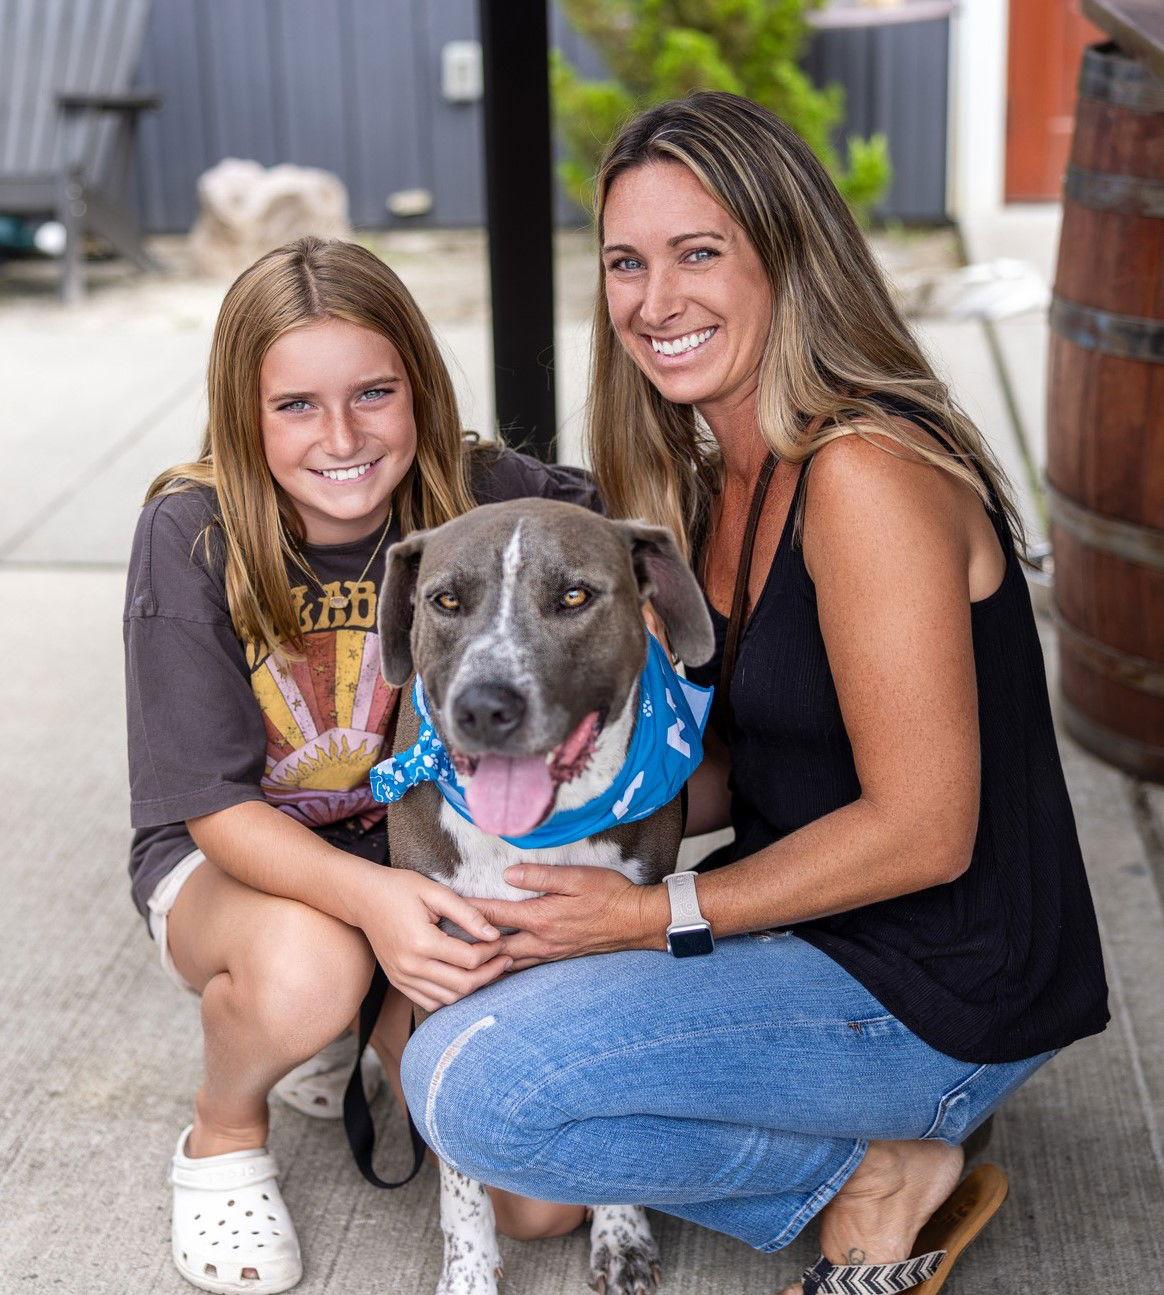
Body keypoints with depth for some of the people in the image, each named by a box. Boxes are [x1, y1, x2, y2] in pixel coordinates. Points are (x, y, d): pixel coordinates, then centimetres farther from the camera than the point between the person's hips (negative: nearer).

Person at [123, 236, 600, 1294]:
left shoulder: (479, 500, -17)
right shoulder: (192, 537, -21)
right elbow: (218, 807, -20)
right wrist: (367, 898, -40)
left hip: (428, 847, 2)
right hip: (230, 857, -2)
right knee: (306, 963, -39)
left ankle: (361, 1026, 18)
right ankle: (221, 1135, -1)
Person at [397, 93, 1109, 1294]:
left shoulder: (865, 474, -23)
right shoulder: (709, 475, 6)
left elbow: (922, 830, -22)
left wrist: (660, 916, -17)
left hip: (938, 990, -9)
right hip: (810, 915, 10)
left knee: (472, 1083, -19)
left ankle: (869, 1176, -1)